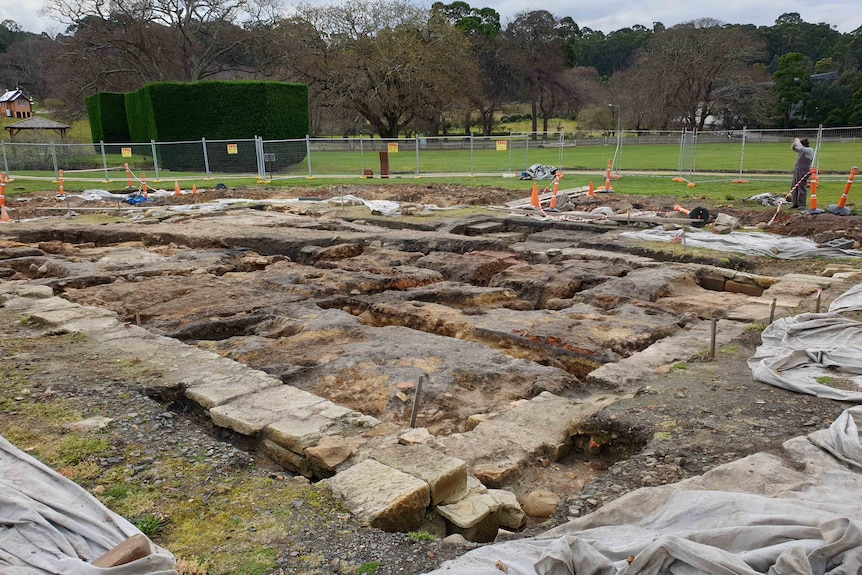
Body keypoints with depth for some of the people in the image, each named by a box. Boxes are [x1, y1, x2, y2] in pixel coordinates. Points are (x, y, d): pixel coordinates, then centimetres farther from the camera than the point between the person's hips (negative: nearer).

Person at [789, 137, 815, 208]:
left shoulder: (810, 150, -10)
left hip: (803, 172, -9)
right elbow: (793, 149, 22)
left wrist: (798, 141, -9)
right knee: (794, 188, 9)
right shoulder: (802, 151, 13)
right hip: (796, 171, 9)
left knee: (802, 188, -5)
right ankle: (795, 203, 16)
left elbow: (800, 148, -25)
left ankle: (802, 205, 1)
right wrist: (794, 144, 0)